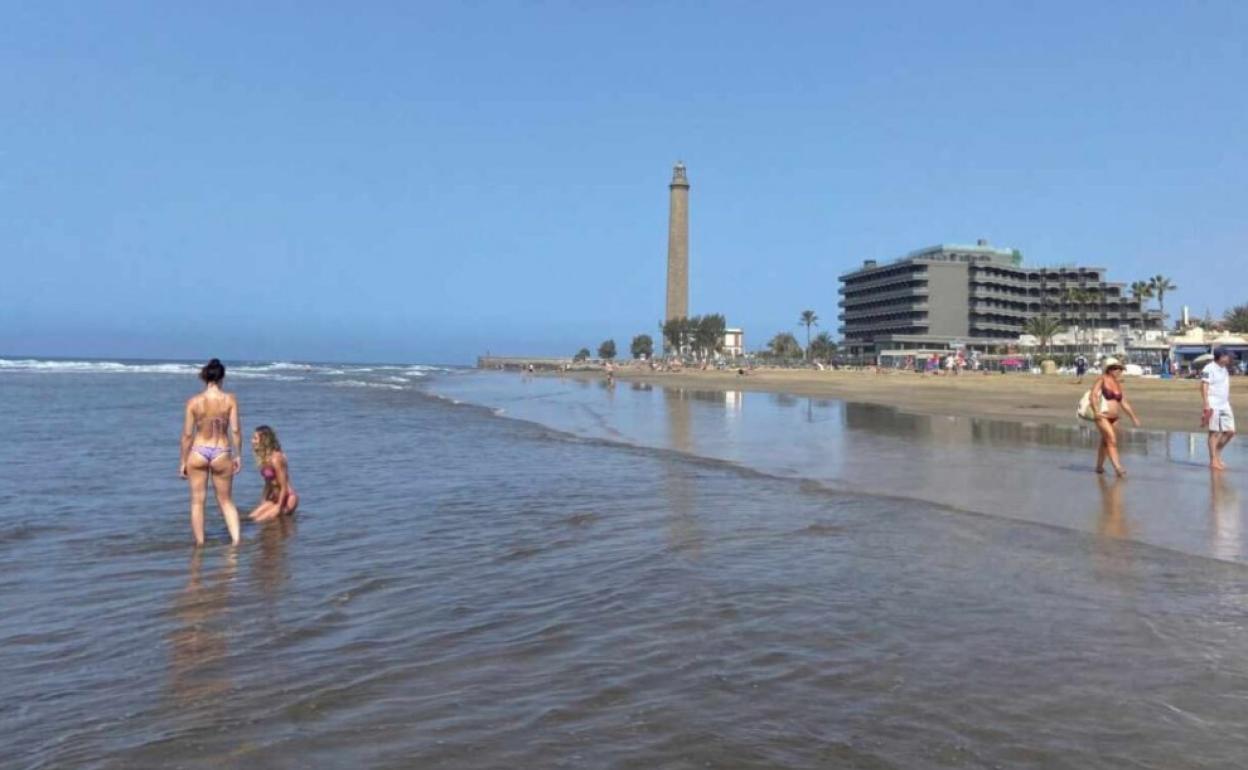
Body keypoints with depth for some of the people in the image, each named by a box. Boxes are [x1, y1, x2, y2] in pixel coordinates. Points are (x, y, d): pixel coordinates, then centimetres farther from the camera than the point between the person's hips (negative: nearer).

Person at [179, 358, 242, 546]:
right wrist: (238, 455, 3)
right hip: (222, 453, 0)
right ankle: (236, 540, 3)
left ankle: (199, 544, 15)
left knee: (197, 501, 12)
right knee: (226, 501, 14)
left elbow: (187, 434, -2)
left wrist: (183, 461, 6)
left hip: (198, 453, 0)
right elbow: (235, 430, -8)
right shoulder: (230, 399, -6)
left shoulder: (193, 401, -4)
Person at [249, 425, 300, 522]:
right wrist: (262, 503, 11)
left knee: (259, 520, -17)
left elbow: (284, 487, -20)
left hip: (287, 499, -9)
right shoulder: (263, 458, 7)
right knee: (250, 518, -3)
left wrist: (278, 508, -16)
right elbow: (268, 484, 14)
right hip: (274, 498, 9)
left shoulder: (275, 459, -21)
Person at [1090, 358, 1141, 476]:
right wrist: (1096, 411, -26)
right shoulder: (1102, 379, -6)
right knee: (1112, 440, -16)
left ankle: (1099, 466, 23)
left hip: (1113, 418, 7)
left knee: (1105, 441, 13)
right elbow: (1094, 395, -16)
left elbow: (1124, 403, 16)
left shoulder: (1118, 384, 12)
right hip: (1102, 416, -7)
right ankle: (1117, 467, -21)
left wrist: (1133, 417, 15)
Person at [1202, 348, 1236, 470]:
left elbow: (1226, 388, 22)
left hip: (1225, 404, 8)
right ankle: (1213, 461, 2)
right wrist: (1206, 405, -20)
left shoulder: (1225, 369, 15)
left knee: (1230, 431, 5)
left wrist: (1228, 402, 18)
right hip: (1213, 405, -8)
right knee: (1214, 432, -4)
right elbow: (1204, 387, -14)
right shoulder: (1209, 369, -10)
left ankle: (1217, 454, 21)